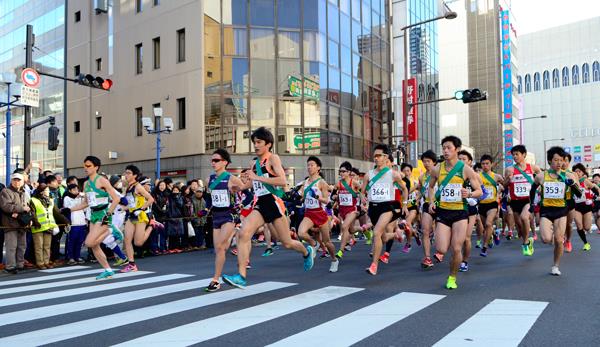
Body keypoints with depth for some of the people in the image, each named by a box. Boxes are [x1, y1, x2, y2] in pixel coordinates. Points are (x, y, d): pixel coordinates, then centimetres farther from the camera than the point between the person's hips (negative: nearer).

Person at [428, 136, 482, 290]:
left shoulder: (466, 169, -5)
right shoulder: (437, 169, 1)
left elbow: (479, 191, 2)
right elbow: (431, 187, 18)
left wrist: (469, 194, -20)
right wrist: (432, 202, 1)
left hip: (460, 212, -1)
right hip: (442, 212, 1)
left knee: (456, 249, -4)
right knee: (442, 250, -8)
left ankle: (452, 278, 21)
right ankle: (440, 252, 32)